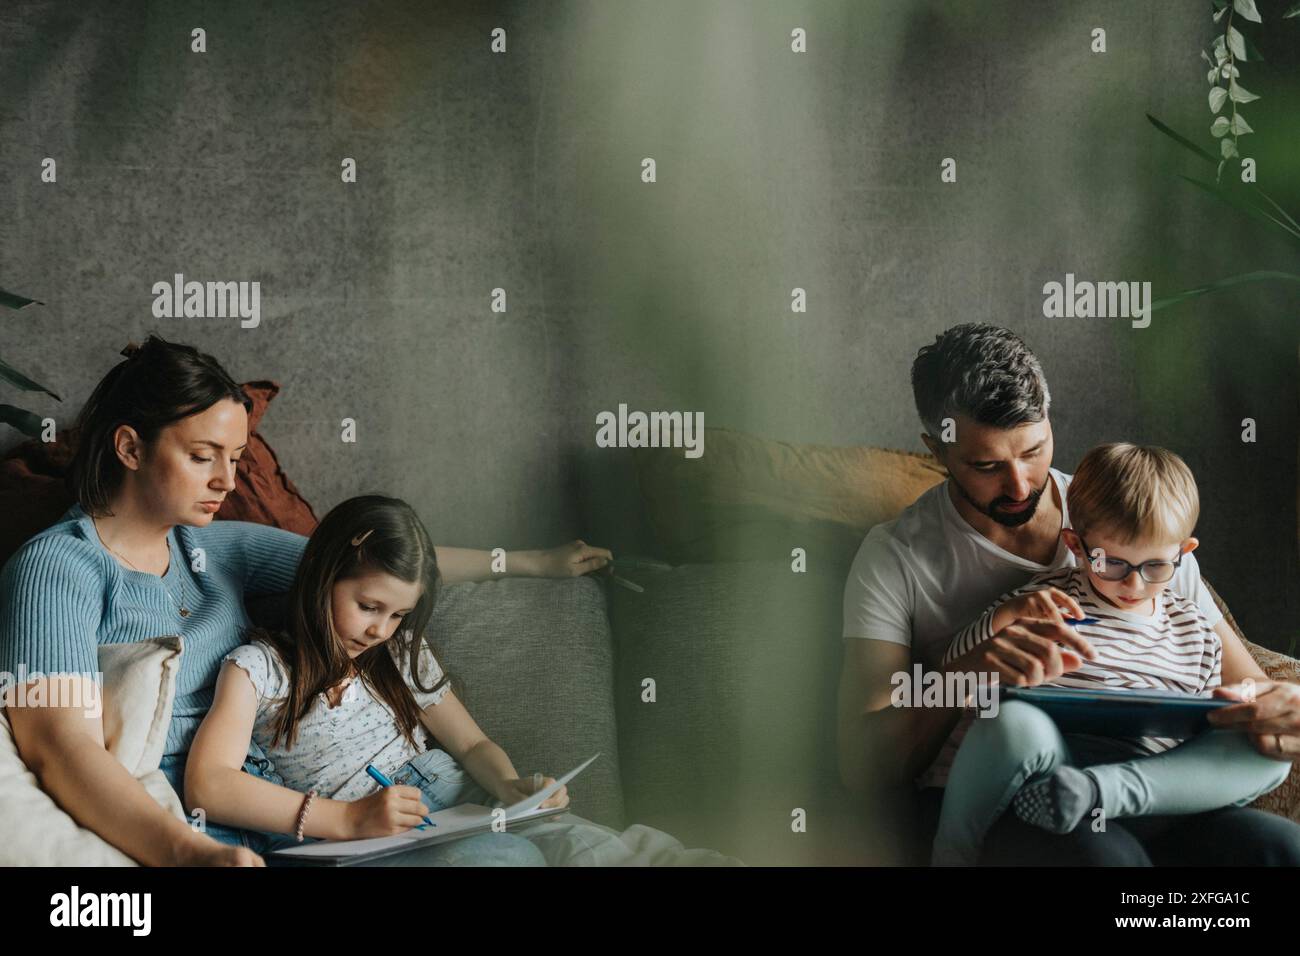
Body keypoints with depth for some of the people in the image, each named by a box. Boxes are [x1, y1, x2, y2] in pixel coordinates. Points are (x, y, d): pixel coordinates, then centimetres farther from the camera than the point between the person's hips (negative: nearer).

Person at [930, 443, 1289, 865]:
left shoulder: (1194, 630, 18)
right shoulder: (1046, 599, 8)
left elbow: (1205, 729, 23)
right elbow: (954, 668, 5)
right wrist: (1005, 617, -13)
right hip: (1054, 760, -3)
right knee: (1013, 721, -37)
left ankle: (1098, 792, -37)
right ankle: (951, 857, -15)